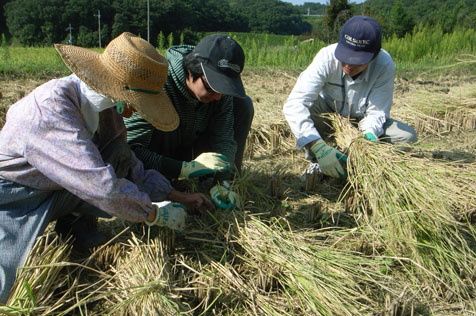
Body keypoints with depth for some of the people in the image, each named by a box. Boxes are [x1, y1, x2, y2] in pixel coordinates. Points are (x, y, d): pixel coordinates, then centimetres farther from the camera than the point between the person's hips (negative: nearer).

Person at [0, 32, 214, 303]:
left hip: (59, 190, 6)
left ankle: (75, 220, 3)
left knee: (120, 157, -17)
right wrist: (155, 214, -23)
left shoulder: (105, 106, -8)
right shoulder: (51, 107, -33)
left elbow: (130, 168, 3)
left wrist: (180, 197, 2)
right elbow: (101, 185, -36)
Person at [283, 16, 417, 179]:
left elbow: (376, 111, -20)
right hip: (329, 118, -2)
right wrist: (319, 148, -52)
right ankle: (316, 163, -13)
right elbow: (293, 104, -42)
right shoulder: (327, 57, -31)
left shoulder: (385, 66, -27)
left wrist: (369, 131, -45)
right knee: (306, 106, -33)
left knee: (408, 136, -20)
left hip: (363, 124, 2)